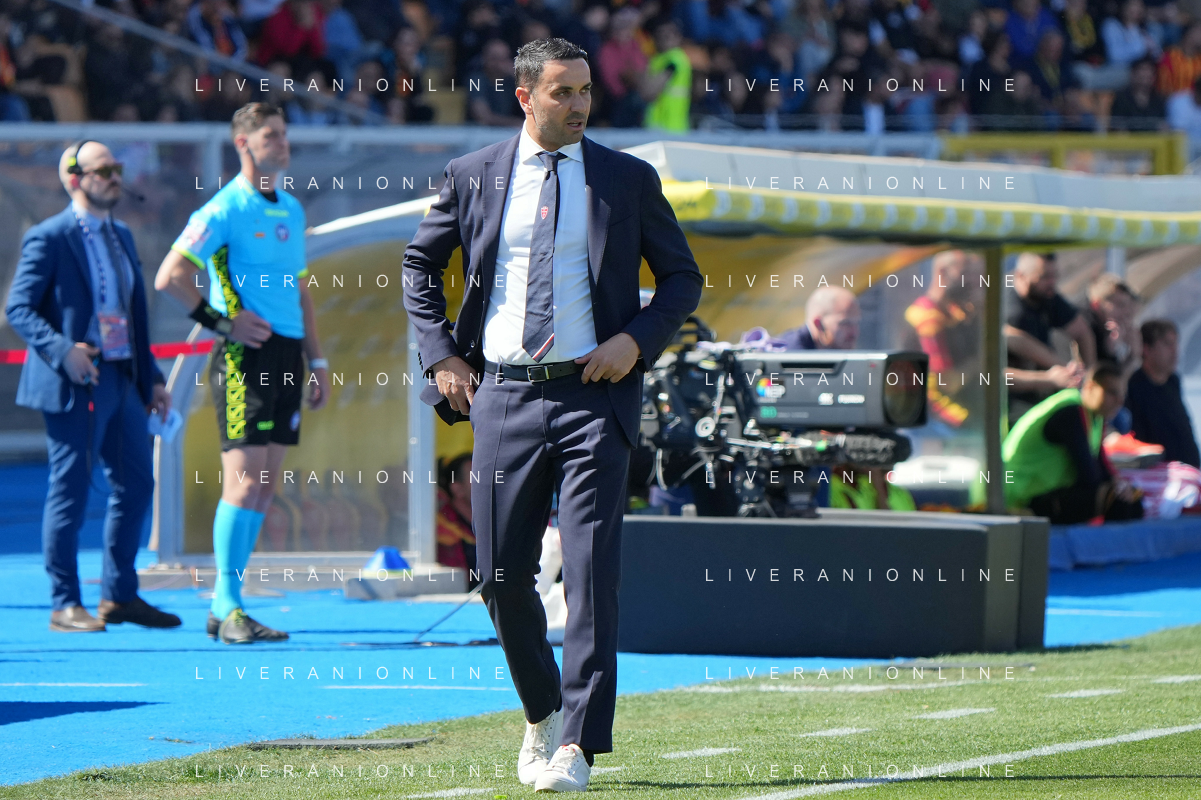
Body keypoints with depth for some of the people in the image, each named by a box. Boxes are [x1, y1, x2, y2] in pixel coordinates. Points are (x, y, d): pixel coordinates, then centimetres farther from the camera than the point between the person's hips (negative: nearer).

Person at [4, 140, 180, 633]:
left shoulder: (121, 237, 16)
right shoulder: (48, 239, -8)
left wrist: (152, 377, 16)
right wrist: (62, 351, -26)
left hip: (122, 382, 8)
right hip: (75, 385, -8)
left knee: (136, 485, 9)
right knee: (70, 491, -3)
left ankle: (119, 597, 19)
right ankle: (65, 606, 3)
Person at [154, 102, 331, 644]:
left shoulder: (291, 210, 17)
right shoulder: (224, 210, -8)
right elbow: (169, 277, -13)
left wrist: (316, 361, 20)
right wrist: (223, 321, -13)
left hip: (286, 355, 8)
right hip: (246, 357, -8)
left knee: (264, 486, 6)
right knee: (245, 481, -12)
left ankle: (222, 606, 11)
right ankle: (230, 609, -11)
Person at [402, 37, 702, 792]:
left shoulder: (630, 180, 5)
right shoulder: (473, 176, 7)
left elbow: (683, 277, 12)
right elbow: (421, 264, 20)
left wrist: (639, 339, -5)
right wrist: (441, 355, 8)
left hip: (592, 396, -2)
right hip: (502, 396, 2)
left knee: (592, 573, -11)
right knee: (503, 573, 5)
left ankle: (577, 747, -13)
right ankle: (543, 714, 28)